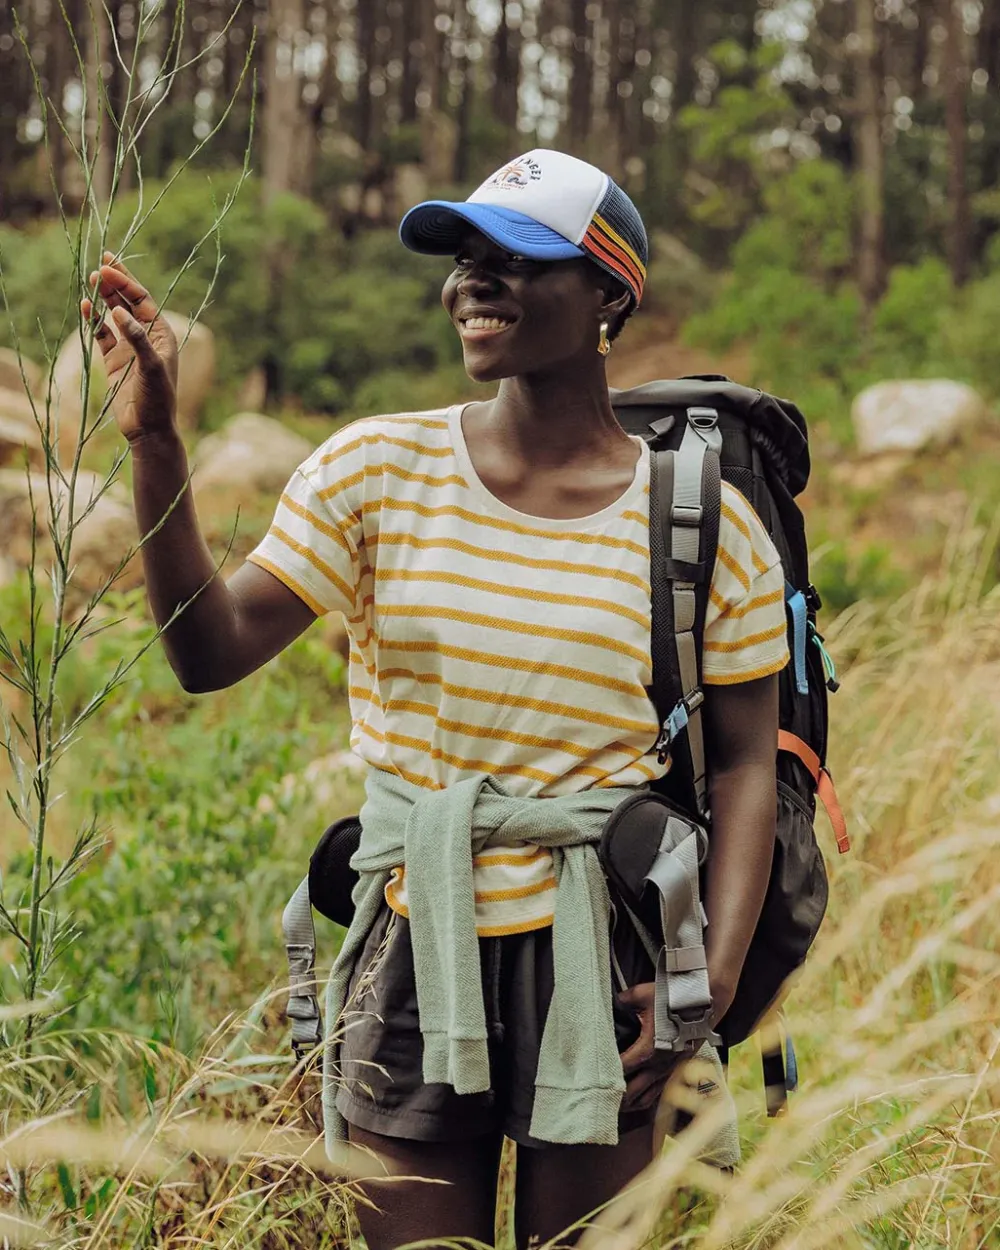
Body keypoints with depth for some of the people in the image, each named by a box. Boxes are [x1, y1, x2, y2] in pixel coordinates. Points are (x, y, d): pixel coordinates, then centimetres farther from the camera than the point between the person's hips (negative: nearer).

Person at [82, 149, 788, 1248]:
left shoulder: (705, 526, -4)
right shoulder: (378, 470, -2)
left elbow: (745, 764, -1)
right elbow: (212, 652, -9)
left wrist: (715, 979, -11)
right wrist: (156, 443, -19)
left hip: (598, 952, -1)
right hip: (414, 947, 1)